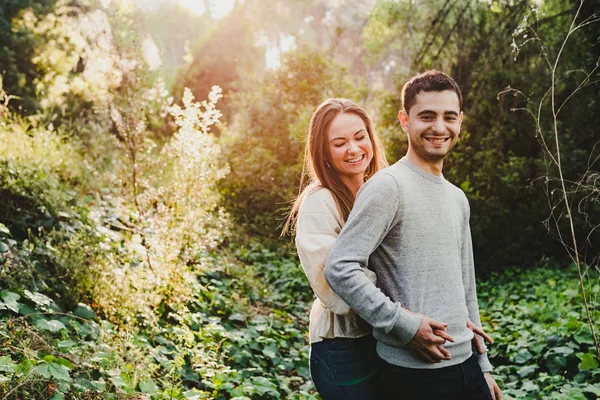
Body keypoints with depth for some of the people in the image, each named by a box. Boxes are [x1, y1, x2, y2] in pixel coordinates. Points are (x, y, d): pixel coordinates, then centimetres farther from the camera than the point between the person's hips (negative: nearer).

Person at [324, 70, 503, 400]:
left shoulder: (458, 198, 13)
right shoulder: (388, 186, -13)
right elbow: (340, 268, -21)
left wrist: (482, 365, 17)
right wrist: (404, 324, -19)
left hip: (465, 365, 7)